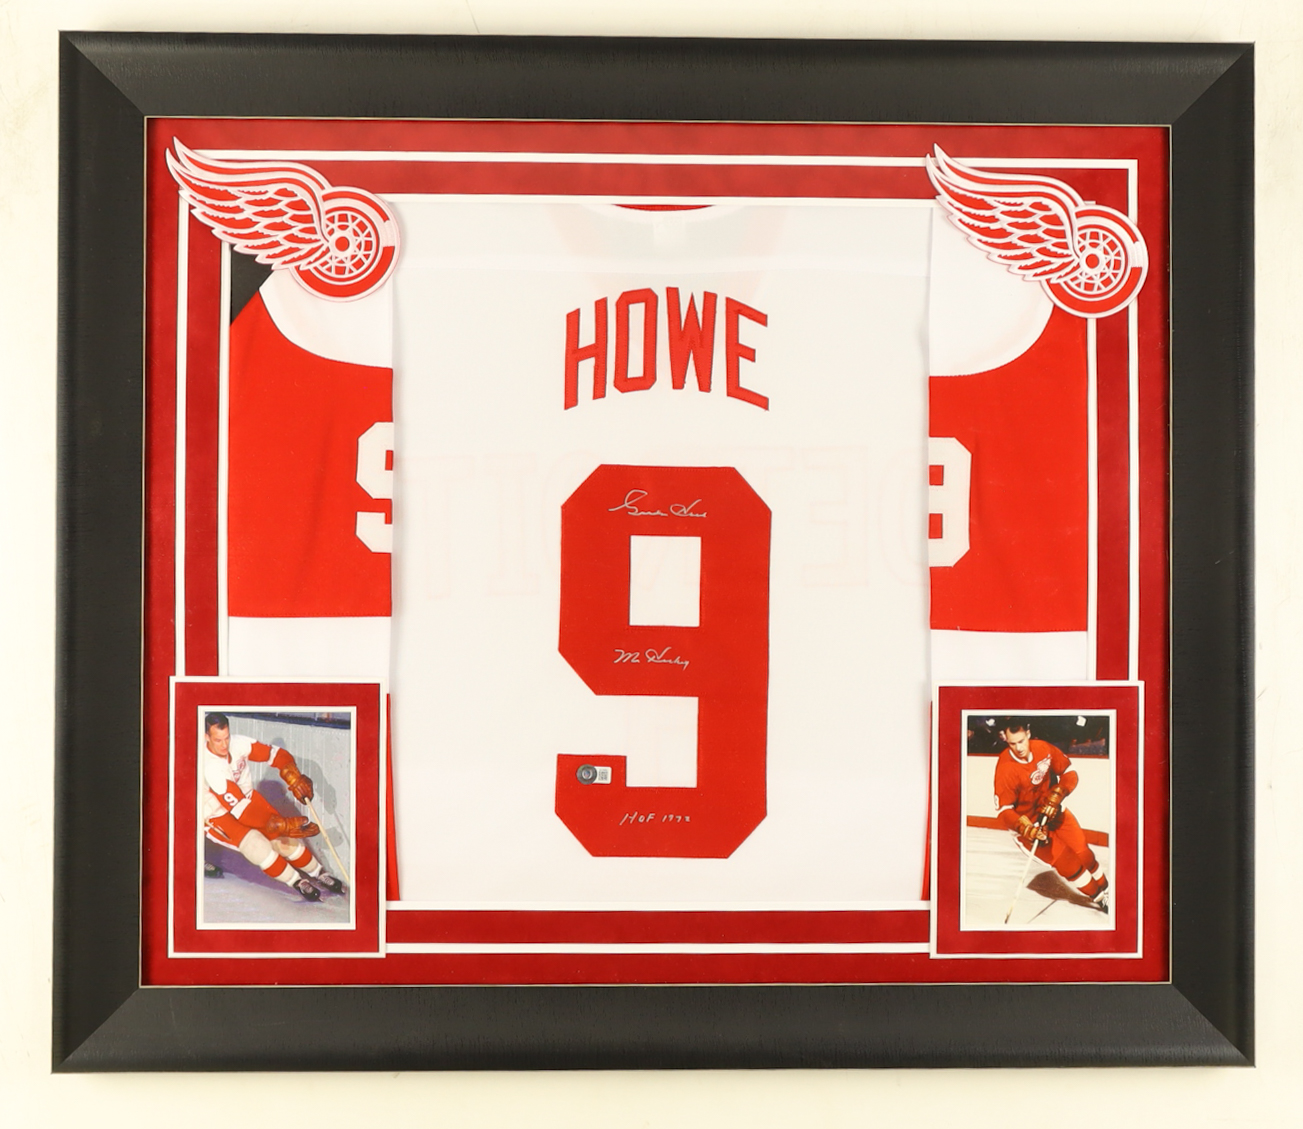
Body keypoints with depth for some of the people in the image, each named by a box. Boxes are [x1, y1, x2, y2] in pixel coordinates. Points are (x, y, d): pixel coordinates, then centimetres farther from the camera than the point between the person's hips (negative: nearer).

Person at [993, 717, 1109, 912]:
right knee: (1065, 860, -8)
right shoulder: (1006, 768, -28)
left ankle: (1104, 888, 29)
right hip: (1026, 821, -4)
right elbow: (1003, 810, -24)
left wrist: (1057, 795, -18)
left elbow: (1069, 773, -3)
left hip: (1051, 810, 4)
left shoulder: (1043, 749, -16)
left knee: (1081, 850, 5)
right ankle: (1097, 896, 12)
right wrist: (1026, 829, -37)